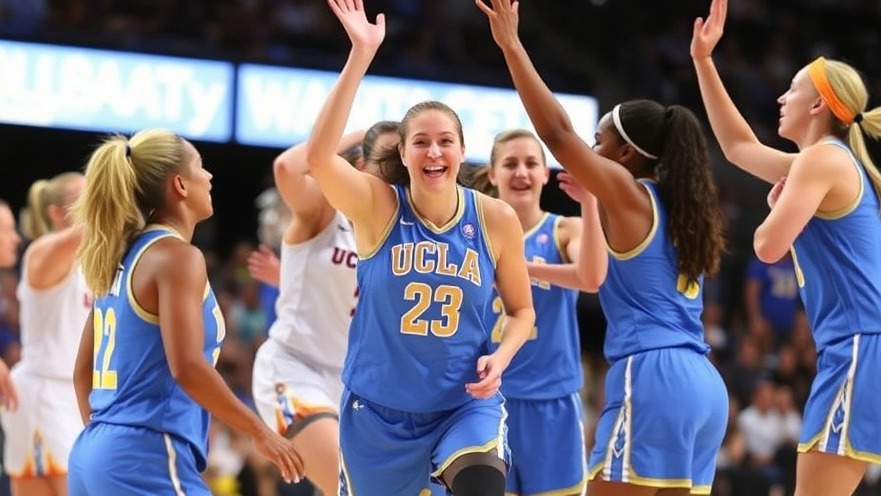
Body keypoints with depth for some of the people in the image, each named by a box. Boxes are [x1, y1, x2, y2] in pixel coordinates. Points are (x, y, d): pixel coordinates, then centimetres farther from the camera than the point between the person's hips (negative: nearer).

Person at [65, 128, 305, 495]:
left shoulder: (124, 258, 16)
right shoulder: (176, 255, -9)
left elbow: (83, 372, 21)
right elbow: (187, 367, -19)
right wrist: (260, 433, -10)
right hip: (147, 458, -9)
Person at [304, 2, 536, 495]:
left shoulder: (496, 219, -5)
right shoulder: (379, 208, -10)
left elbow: (522, 310, 9)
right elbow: (319, 155, -30)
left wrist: (500, 357, -13)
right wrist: (361, 55, -35)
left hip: (466, 403, -1)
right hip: (379, 409, 1)